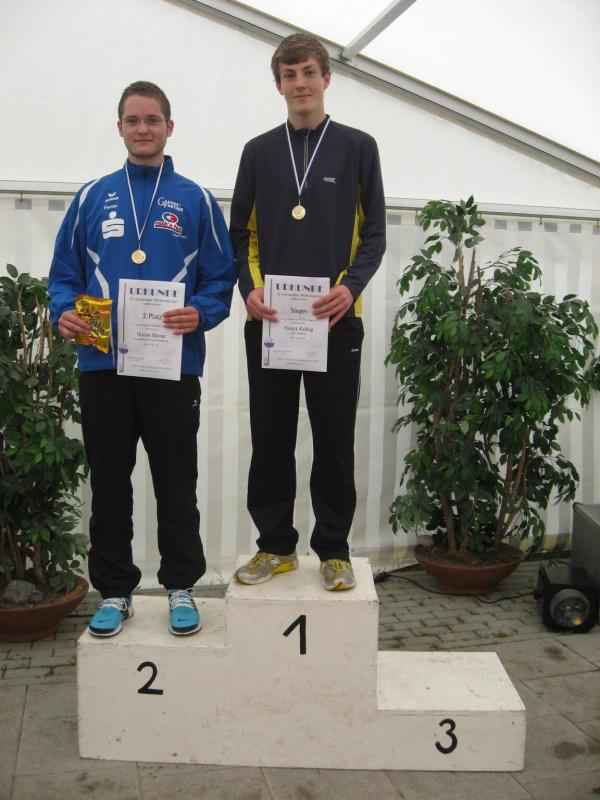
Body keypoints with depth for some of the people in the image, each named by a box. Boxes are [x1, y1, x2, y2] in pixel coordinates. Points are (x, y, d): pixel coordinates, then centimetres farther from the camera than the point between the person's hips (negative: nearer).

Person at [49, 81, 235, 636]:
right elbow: (65, 272, 11)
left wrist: (201, 314, -16)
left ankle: (181, 587, 22)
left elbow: (221, 278, 4)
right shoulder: (93, 197, 10)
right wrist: (64, 312, -8)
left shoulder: (195, 200, 6)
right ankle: (114, 591, 24)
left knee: (176, 485, 6)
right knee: (109, 486, 10)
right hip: (103, 365, 2)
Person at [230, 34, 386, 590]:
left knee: (335, 440, 4)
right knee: (270, 439, 7)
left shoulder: (357, 147, 7)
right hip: (268, 319, 2)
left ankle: (334, 549, 18)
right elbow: (241, 234, 10)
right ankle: (276, 545, 21)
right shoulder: (259, 152, 11)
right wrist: (249, 289, -8)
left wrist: (351, 286, -14)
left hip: (335, 319, -2)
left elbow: (374, 232, 4)